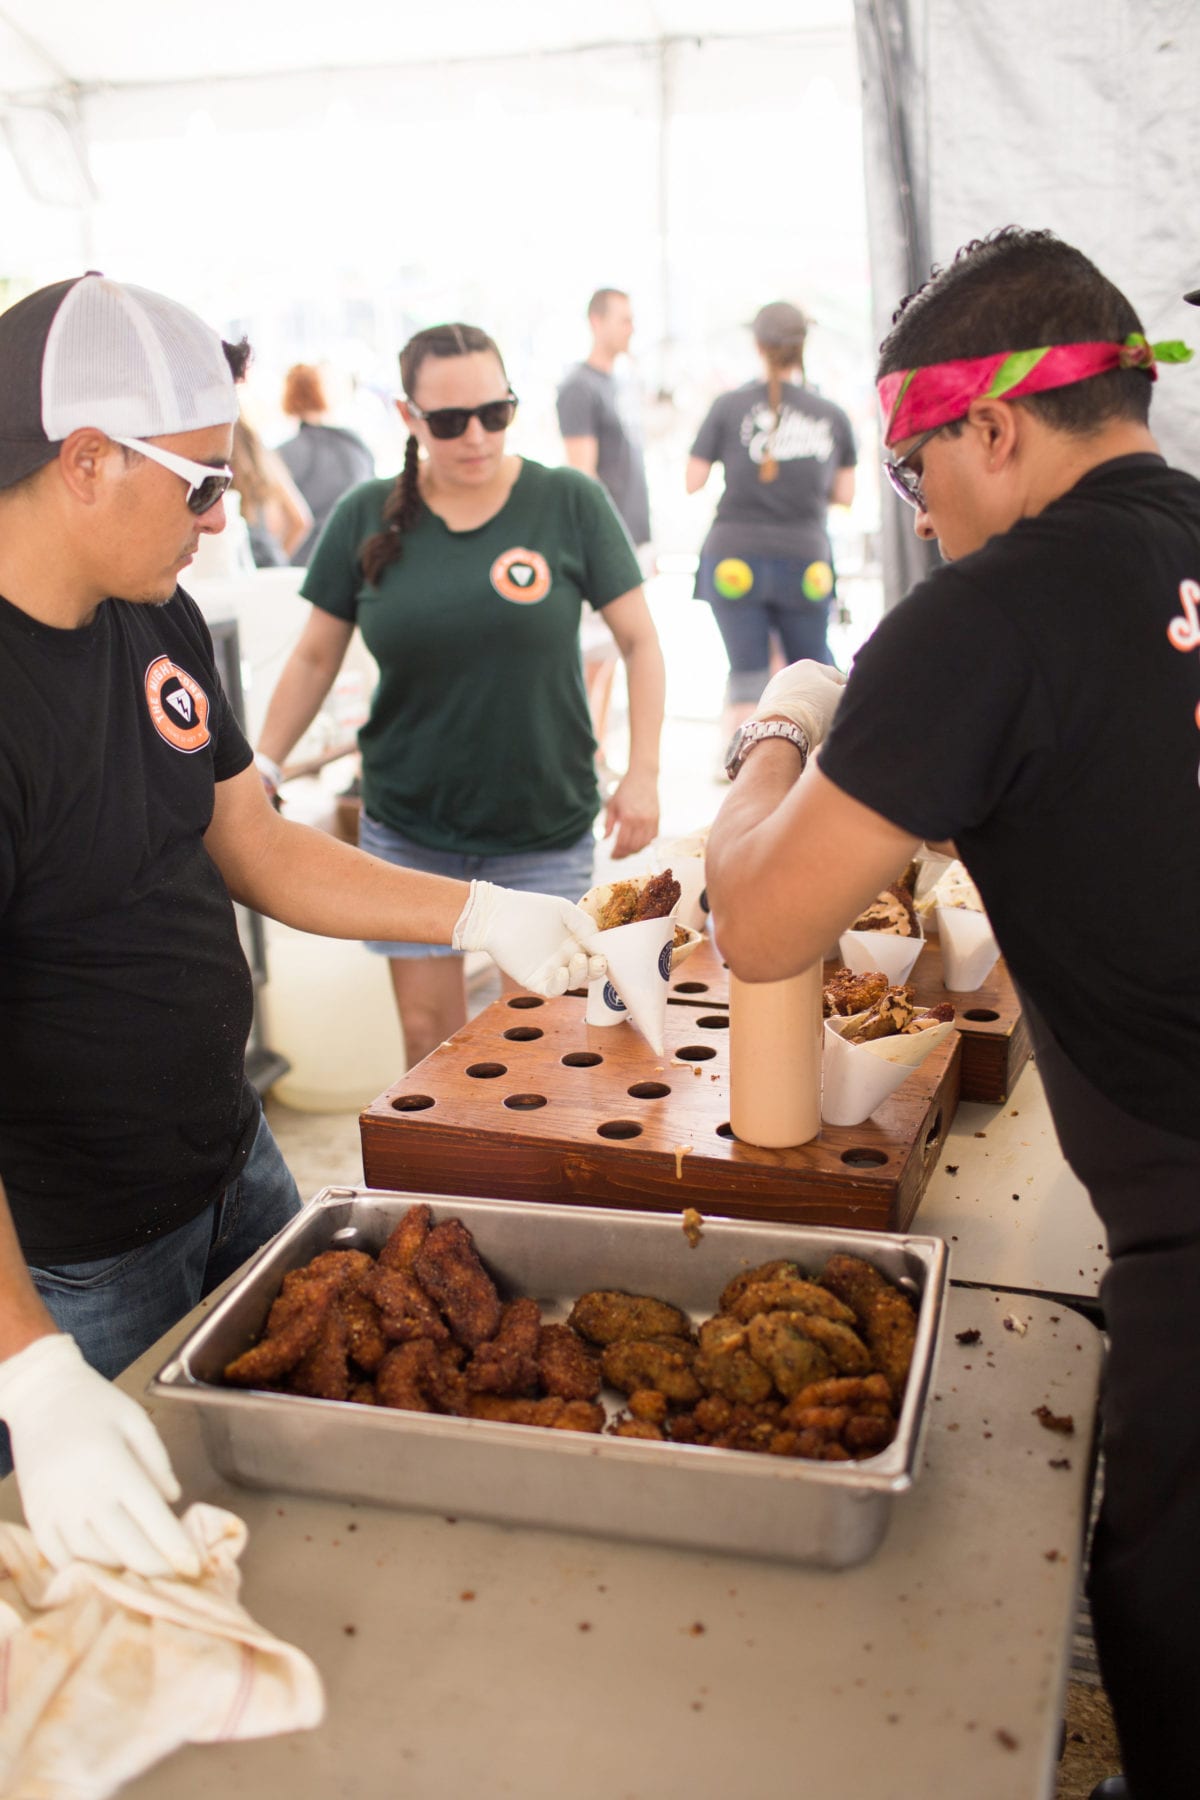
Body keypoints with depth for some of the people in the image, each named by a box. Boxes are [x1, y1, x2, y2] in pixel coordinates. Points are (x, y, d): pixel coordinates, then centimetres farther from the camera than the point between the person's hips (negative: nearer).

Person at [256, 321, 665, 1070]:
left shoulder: (570, 502, -6)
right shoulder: (367, 517, -1)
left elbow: (640, 642, -1)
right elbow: (315, 658, 7)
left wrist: (644, 773, -9)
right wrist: (262, 771, 1)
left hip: (546, 831, -1)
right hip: (409, 829, 2)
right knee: (429, 1032, 7)